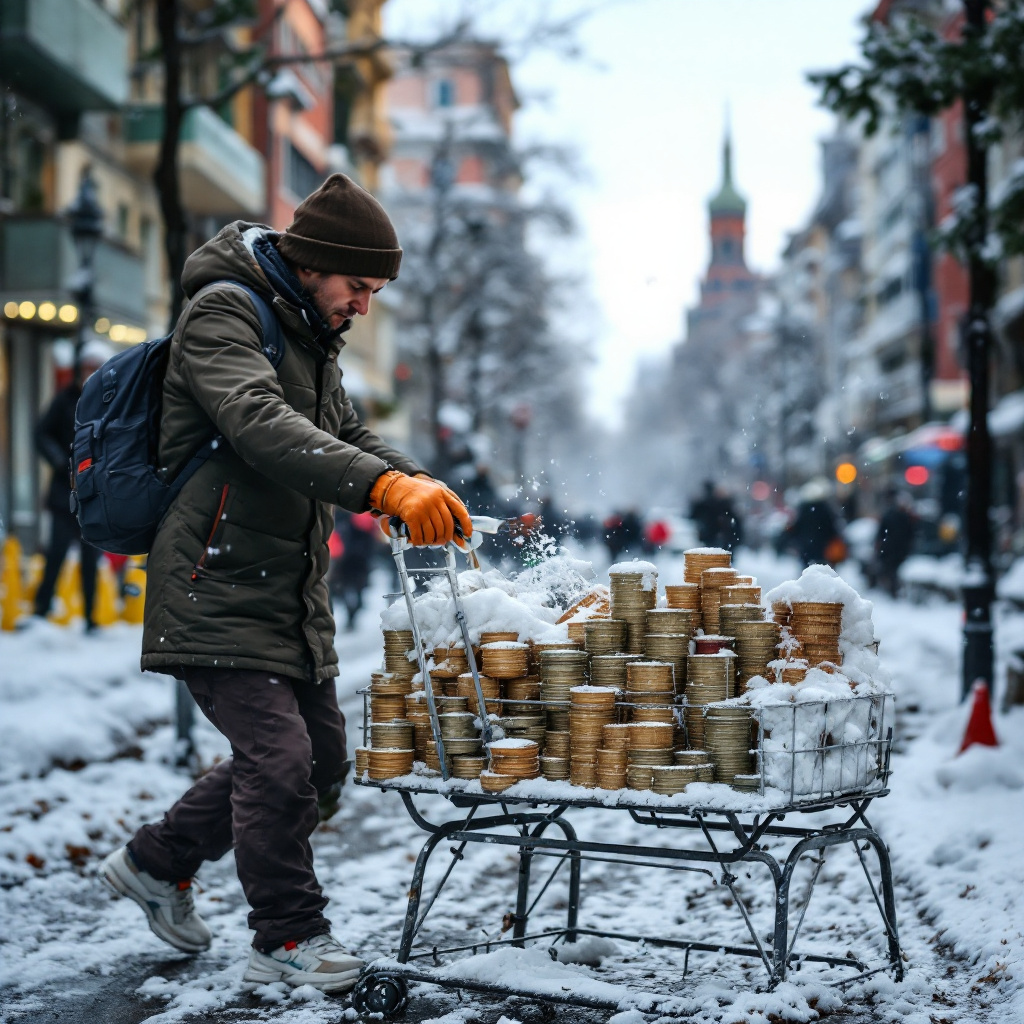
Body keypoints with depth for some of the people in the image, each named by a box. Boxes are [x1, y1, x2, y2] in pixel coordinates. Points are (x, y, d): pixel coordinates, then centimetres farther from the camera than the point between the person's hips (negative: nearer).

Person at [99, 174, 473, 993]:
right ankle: (287, 939, 6)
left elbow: (346, 436, 18)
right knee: (279, 755, -13)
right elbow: (262, 426, -31)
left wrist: (420, 487, -4)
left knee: (320, 761, 14)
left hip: (292, 591, 10)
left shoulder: (312, 336, 17)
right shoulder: (223, 316, -14)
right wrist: (384, 486, -44)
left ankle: (158, 861, 30)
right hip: (219, 589, -10)